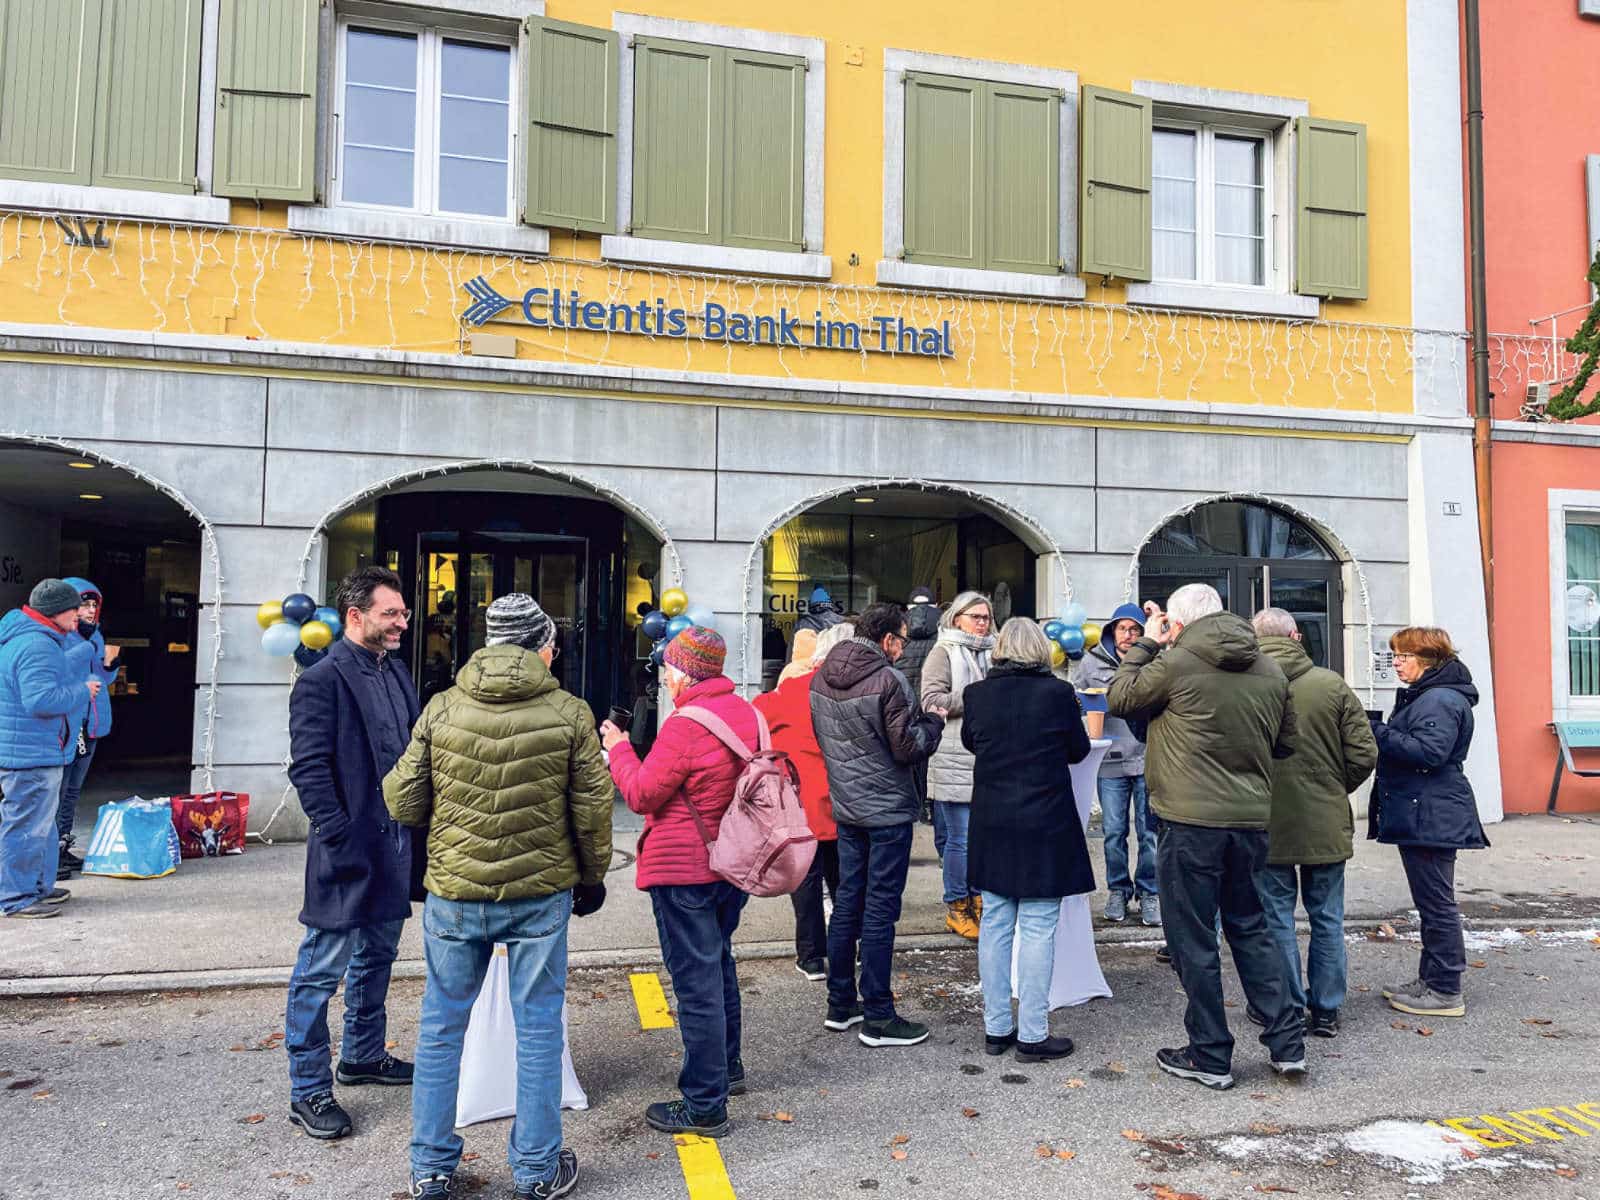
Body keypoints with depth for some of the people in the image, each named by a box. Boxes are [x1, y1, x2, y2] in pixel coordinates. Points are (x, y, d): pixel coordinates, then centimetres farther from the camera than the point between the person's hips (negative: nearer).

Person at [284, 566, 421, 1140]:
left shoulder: (395, 671, 10)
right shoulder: (322, 680, -14)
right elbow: (308, 769, -17)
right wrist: (340, 837, -20)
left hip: (395, 843, 9)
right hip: (349, 850, -8)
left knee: (377, 955, 20)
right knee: (322, 969, 2)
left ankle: (363, 1056, 37)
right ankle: (308, 1091, 14)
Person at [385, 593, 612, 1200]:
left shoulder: (441, 709, -4)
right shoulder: (569, 715, -8)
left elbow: (402, 803, -1)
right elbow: (593, 810, -3)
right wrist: (591, 878, 13)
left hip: (454, 893, 2)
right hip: (541, 894, -1)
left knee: (441, 1026, 16)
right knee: (538, 1028, 11)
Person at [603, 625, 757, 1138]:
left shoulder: (686, 724, -21)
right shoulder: (745, 712, 5)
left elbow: (642, 794, -15)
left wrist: (619, 749, 2)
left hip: (684, 869, -9)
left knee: (696, 981, -1)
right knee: (718, 962, 24)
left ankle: (704, 1106, 7)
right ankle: (727, 1068, 39)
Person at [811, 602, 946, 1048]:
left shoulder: (820, 678, 5)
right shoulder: (888, 681, -19)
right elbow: (908, 748, -16)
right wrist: (932, 721, 1)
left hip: (845, 806, 7)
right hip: (888, 809, -7)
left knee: (847, 902, 15)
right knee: (880, 910, -1)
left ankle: (840, 1004, 24)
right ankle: (878, 1018, 7)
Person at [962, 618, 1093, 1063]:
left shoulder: (978, 693, -3)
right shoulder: (1058, 693, -11)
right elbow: (1079, 750, 4)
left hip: (992, 825, 4)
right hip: (1045, 826, -3)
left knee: (995, 924, 12)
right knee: (1037, 929, 2)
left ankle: (996, 1028, 20)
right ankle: (1033, 1035, 8)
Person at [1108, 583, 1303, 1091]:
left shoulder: (1176, 663, -13)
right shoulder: (1270, 670, 6)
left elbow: (1120, 698, 2)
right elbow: (1285, 743, 15)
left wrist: (1145, 644, 10)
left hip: (1191, 821, -6)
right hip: (1251, 820, 6)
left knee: (1194, 940, 6)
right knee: (1250, 928, 21)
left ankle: (1209, 1058, 15)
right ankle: (1287, 1044, 22)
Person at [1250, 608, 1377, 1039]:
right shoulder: (1332, 685, -5)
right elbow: (1364, 754, -2)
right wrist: (1335, 791, 14)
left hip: (1267, 825, -2)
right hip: (1327, 825, 2)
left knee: (1276, 917, 9)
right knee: (1327, 919, 14)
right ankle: (1326, 1010, 22)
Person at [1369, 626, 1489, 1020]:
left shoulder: (1440, 700, -16)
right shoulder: (1426, 696, 19)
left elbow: (1430, 751, -27)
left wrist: (1379, 733, -24)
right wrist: (1380, 732, 5)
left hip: (1432, 819, -11)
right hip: (1423, 815, 11)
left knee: (1436, 902, -4)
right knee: (1432, 902, 17)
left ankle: (1445, 992, 4)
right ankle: (1430, 979, 27)